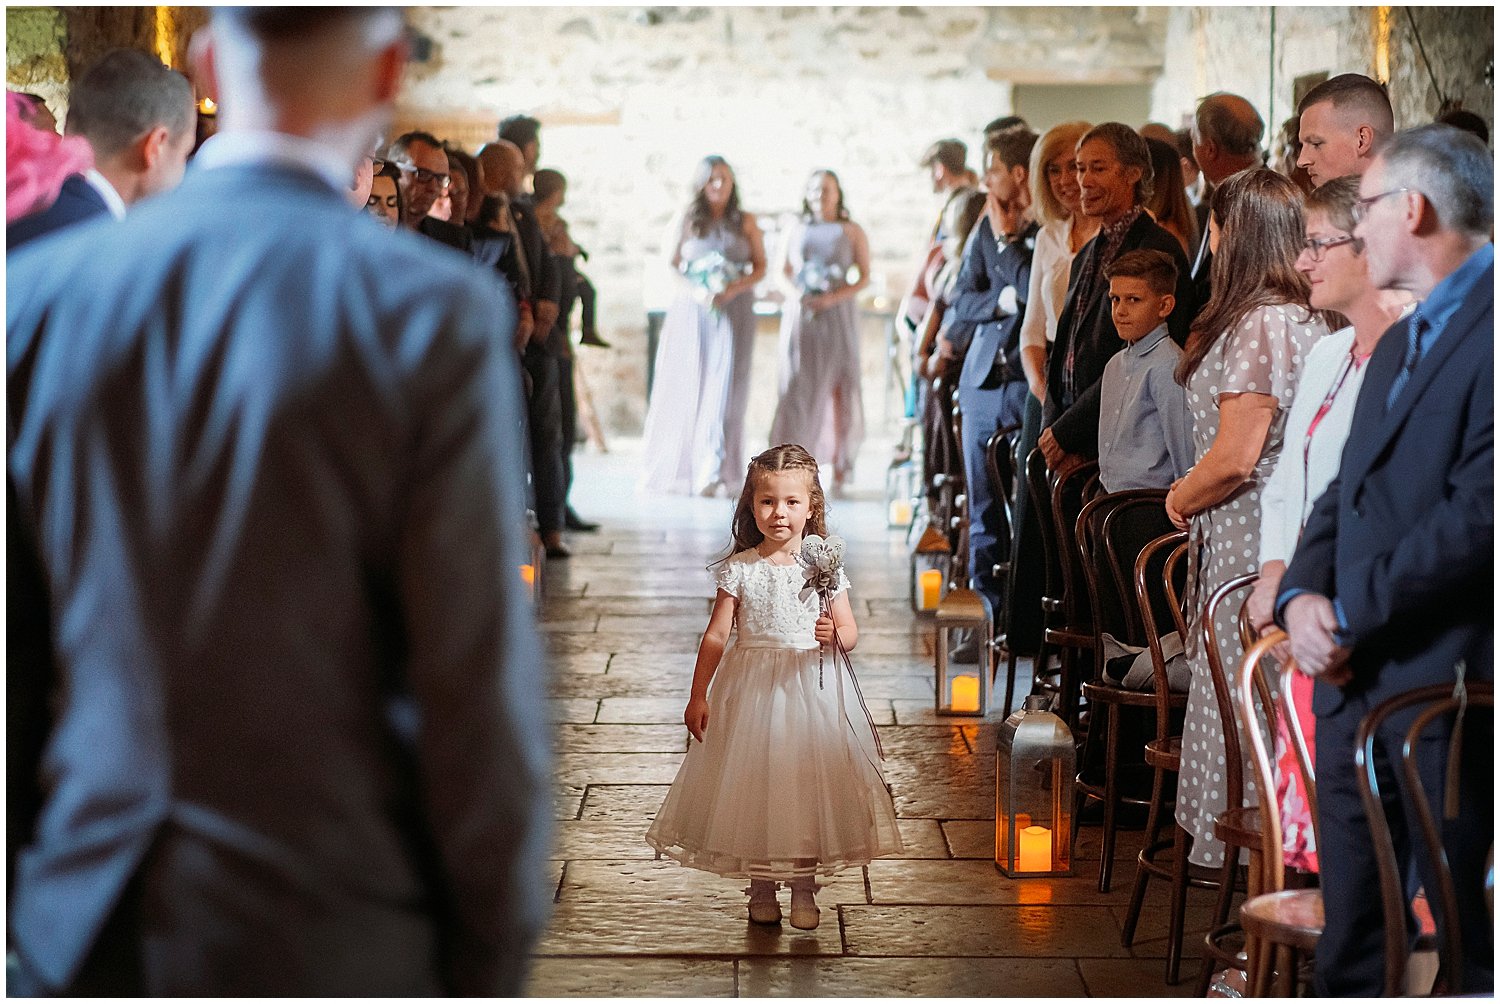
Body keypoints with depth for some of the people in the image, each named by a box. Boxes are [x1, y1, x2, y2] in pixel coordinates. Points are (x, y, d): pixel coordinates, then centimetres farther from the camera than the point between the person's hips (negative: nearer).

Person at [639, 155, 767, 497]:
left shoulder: (745, 222, 8)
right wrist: (696, 291, -13)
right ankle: (676, 469, 7)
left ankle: (716, 473, -4)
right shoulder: (686, 219, 6)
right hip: (692, 310, 0)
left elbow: (760, 266, 6)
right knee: (684, 388, -2)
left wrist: (733, 289, -11)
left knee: (723, 389, -5)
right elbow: (671, 265, 3)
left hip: (733, 311, 0)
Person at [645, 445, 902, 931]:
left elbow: (850, 631, 3)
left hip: (812, 690, 0)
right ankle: (761, 887, 20)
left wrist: (833, 634, -20)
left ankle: (804, 888, 17)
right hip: (752, 688, 0)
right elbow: (717, 635, 0)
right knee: (752, 785, 4)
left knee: (809, 783, 3)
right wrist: (698, 696, -2)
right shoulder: (739, 569, -2)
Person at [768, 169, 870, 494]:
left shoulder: (851, 232, 4)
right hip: (800, 314, 1)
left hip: (837, 314, -1)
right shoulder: (797, 229, 10)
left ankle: (840, 467, 3)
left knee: (839, 388, -3)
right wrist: (800, 292, -2)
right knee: (796, 386, -6)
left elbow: (864, 277, 1)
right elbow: (784, 269, 17)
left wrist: (833, 298, -12)